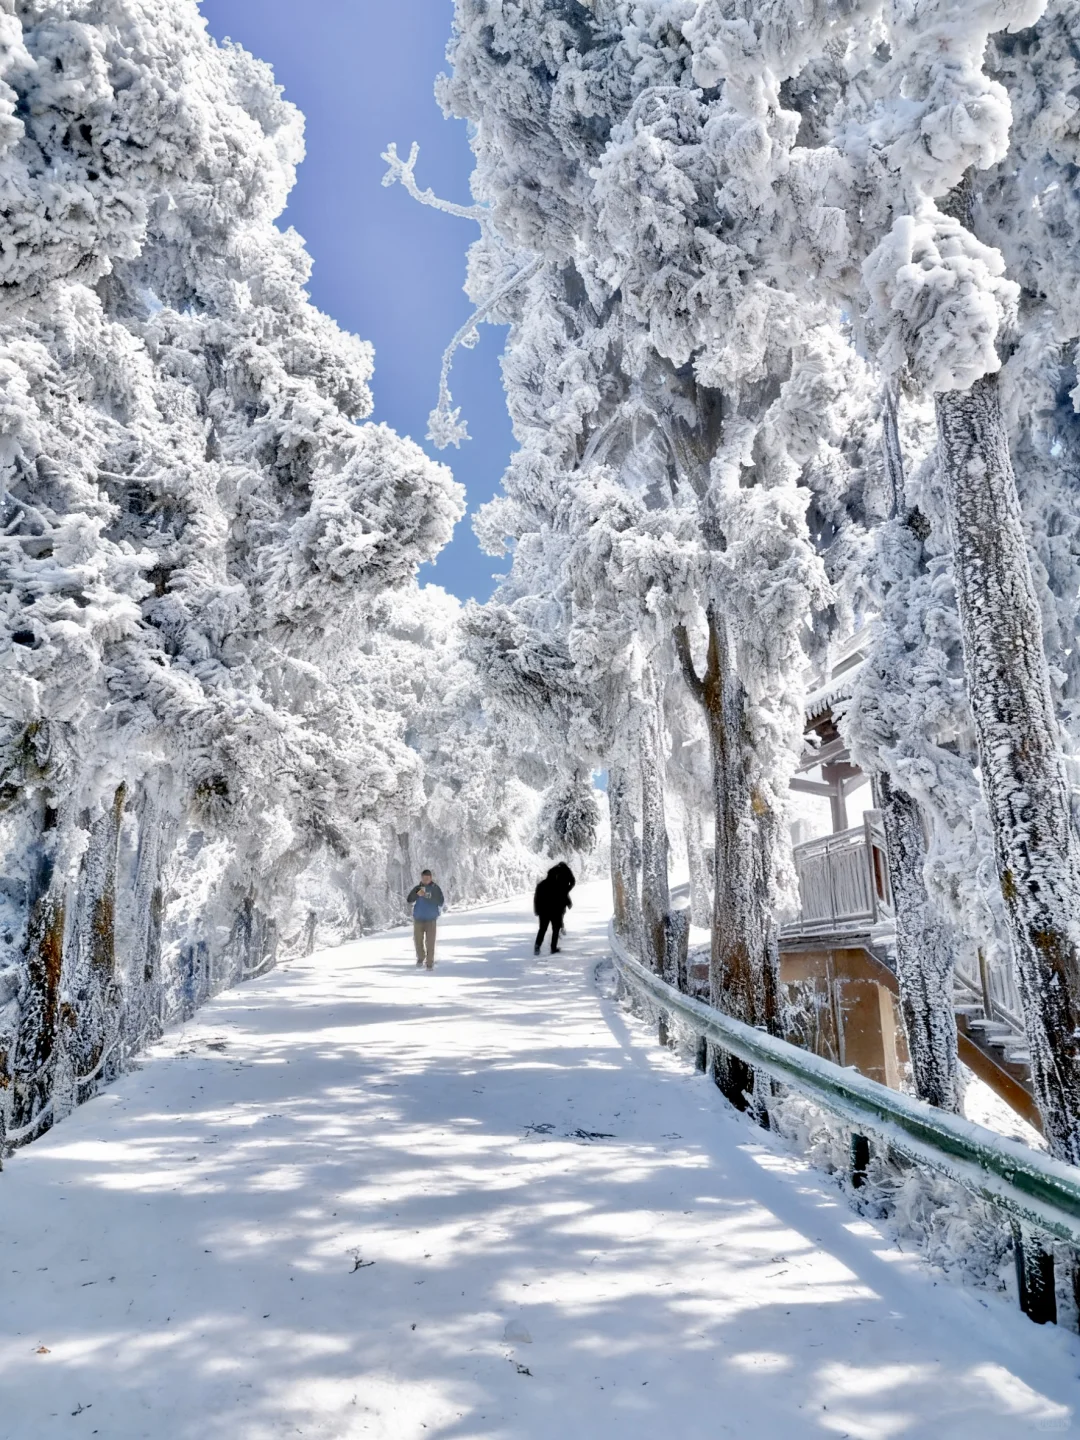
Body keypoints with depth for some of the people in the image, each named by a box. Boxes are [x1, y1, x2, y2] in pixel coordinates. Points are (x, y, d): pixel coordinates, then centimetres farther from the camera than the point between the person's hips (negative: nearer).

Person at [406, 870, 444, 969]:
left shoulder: (435, 889, -2)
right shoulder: (417, 888, 0)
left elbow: (441, 903, -7)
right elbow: (408, 901, -8)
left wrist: (431, 897, -22)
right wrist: (417, 894, -25)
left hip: (431, 919, -2)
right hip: (418, 919, 2)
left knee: (430, 942, -8)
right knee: (418, 940, 9)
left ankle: (430, 962, -1)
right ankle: (420, 958, 33)